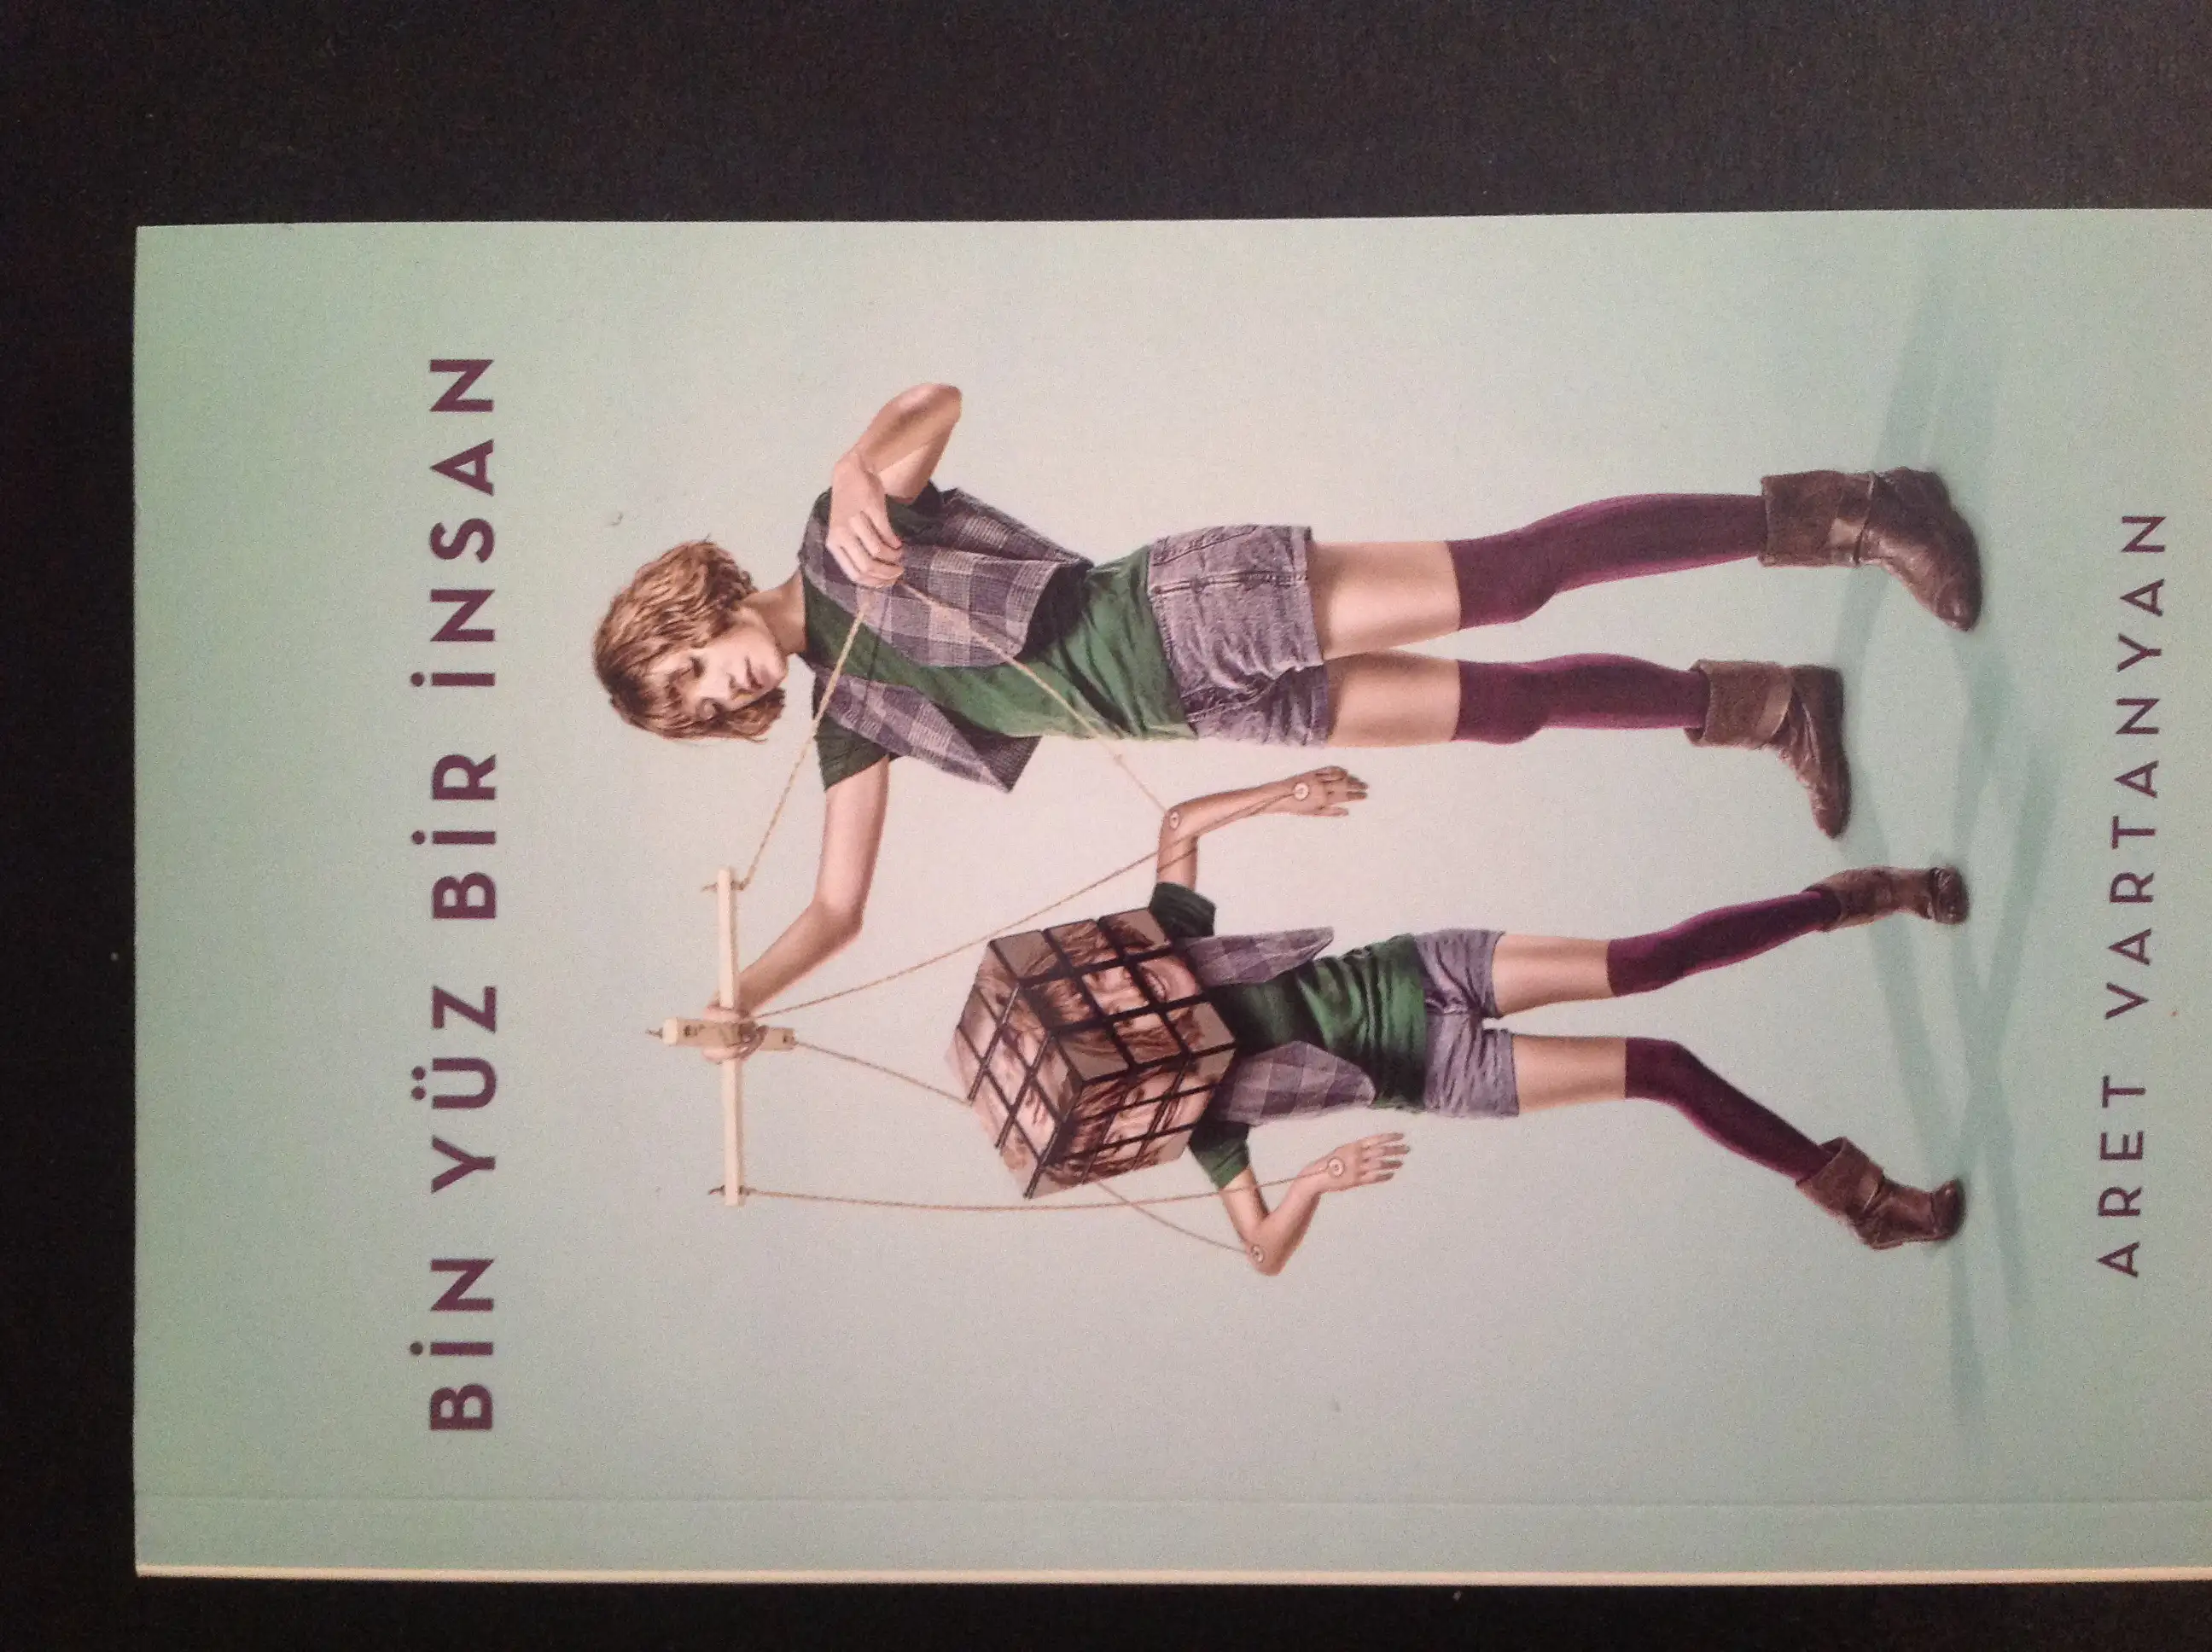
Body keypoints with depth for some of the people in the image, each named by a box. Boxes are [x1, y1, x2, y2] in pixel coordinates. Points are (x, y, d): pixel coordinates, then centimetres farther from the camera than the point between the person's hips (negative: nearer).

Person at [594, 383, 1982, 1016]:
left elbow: (940, 398, -15)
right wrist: (739, 999, 3)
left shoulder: (838, 539, -2)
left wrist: (859, 472, -33)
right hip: (1193, 711, 5)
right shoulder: (849, 720, 14)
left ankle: (1827, 517, -1)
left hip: (1189, 609, -5)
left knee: (1509, 575, -15)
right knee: (1502, 703, 3)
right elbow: (840, 909, 14)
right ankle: (1775, 705, 17)